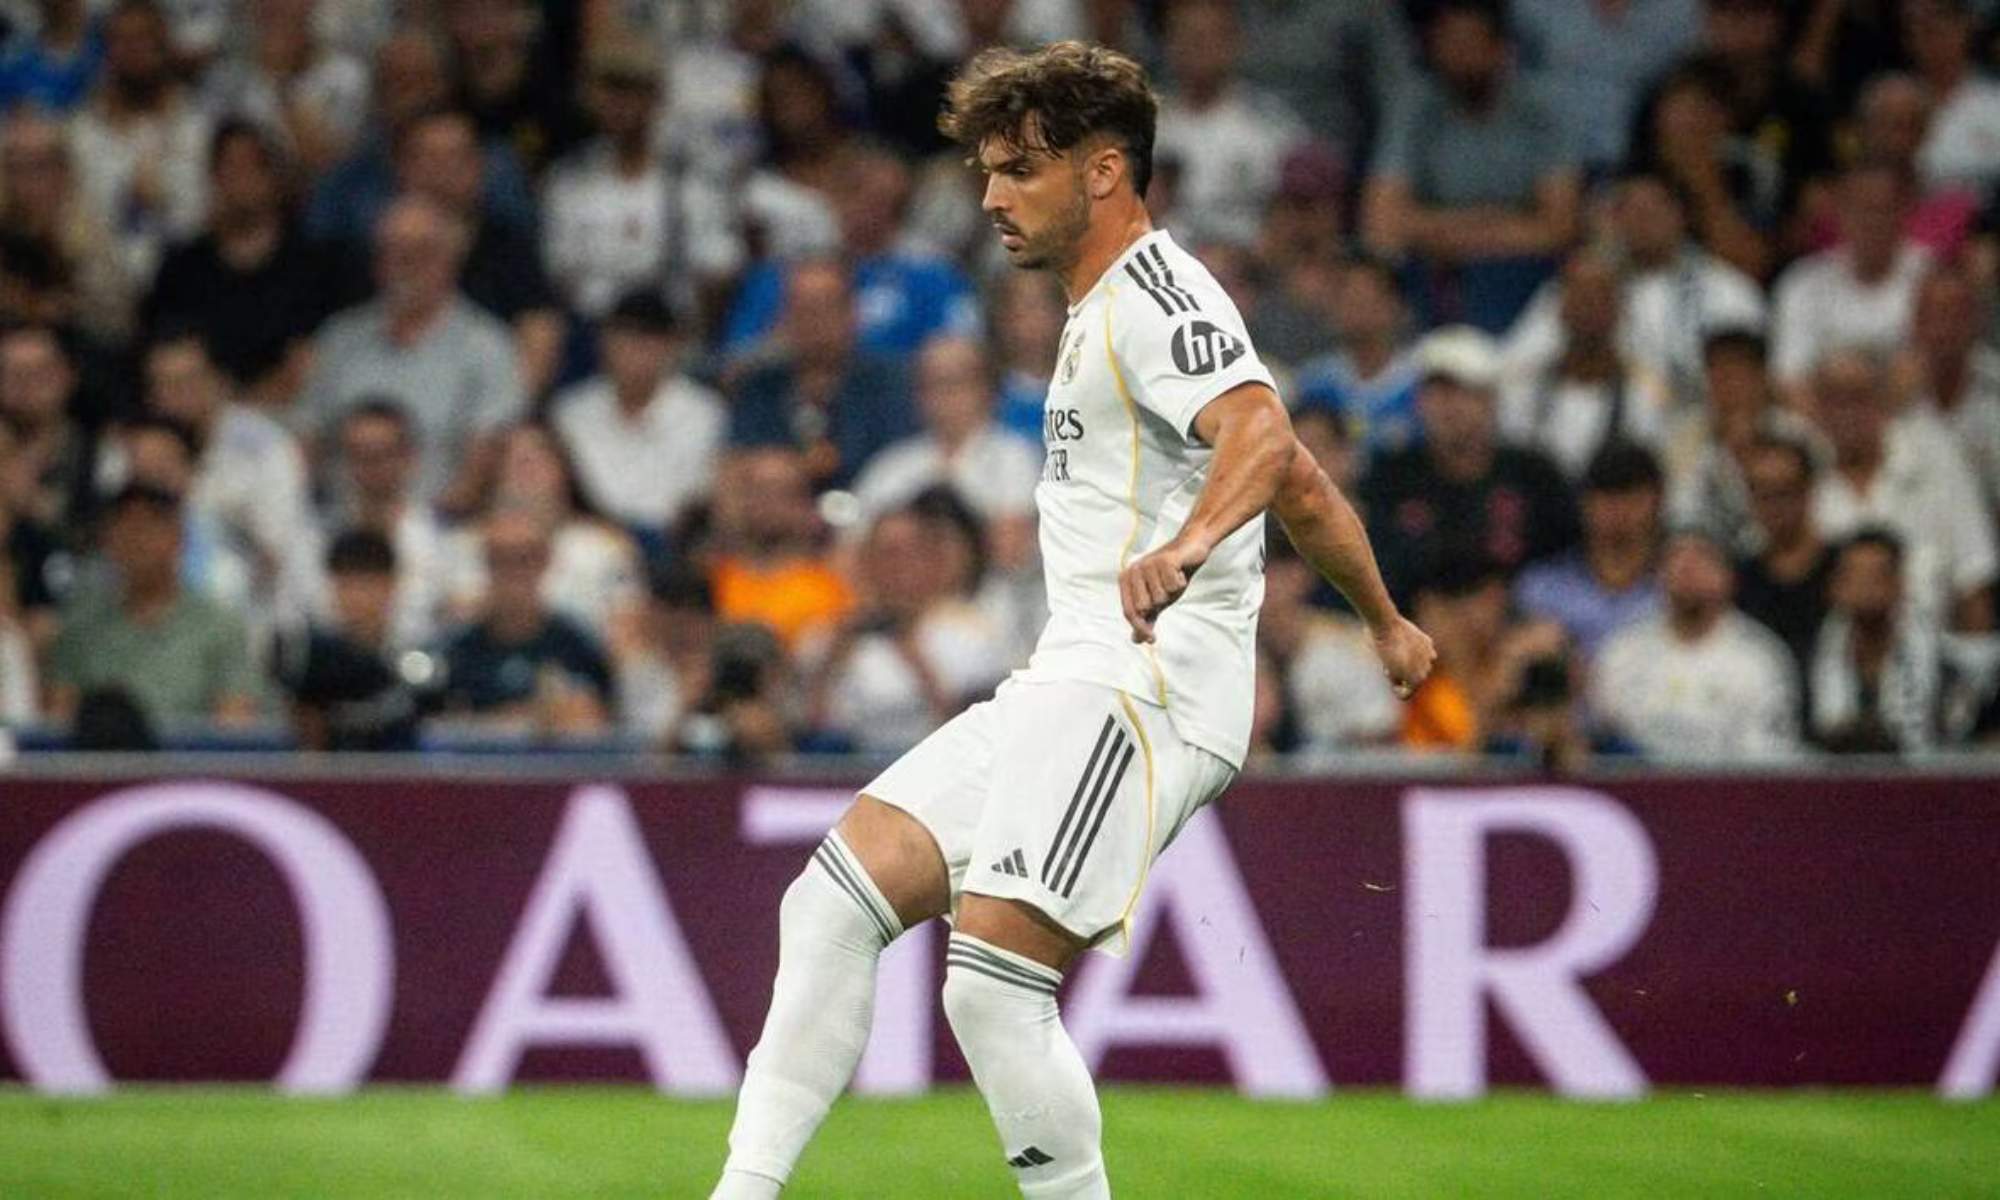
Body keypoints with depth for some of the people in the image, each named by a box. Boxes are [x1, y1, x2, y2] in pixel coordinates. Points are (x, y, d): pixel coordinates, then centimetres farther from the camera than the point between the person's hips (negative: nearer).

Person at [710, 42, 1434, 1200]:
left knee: (994, 981, -22)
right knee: (835, 900, 2)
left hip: (1146, 689, -10)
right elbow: (1305, 488, 32)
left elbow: (1264, 438, -29)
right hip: (1068, 691, 10)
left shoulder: (1155, 298, -9)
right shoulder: (1108, 312, 23)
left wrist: (1187, 544, -49)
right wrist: (1385, 623, 43)